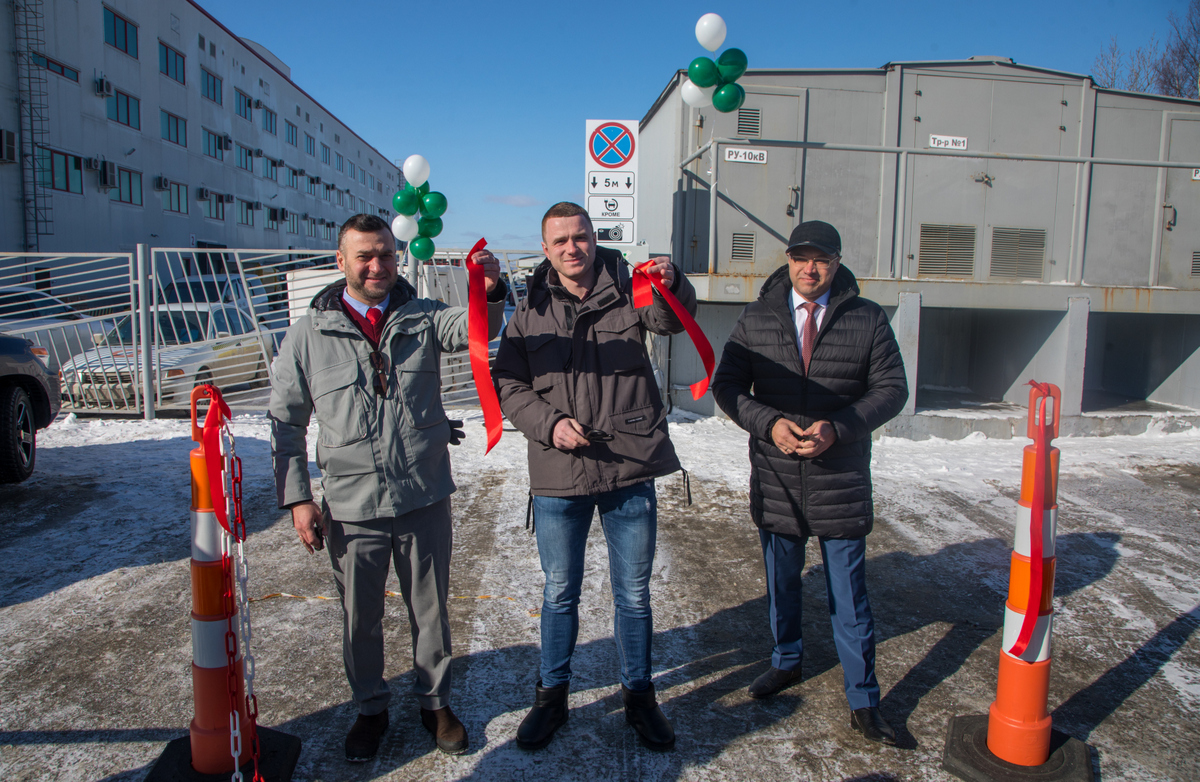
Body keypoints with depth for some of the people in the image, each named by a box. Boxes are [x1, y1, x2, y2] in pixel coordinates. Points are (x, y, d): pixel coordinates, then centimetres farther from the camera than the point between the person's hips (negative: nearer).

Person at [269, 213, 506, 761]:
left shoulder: (422, 317, 0)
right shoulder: (308, 334, -2)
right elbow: (285, 421, 3)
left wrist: (489, 292, -43)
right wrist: (297, 497, -3)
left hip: (425, 500, 1)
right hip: (351, 507, 0)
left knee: (430, 610, 17)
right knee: (360, 619, 17)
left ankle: (434, 701, 39)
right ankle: (371, 709, 40)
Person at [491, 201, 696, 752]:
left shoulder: (629, 292, 0)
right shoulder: (530, 314, 3)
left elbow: (672, 318, -19)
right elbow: (508, 384, 3)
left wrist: (671, 286, -42)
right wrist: (549, 423, -14)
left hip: (631, 470, -1)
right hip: (558, 477, 1)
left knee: (634, 593, 14)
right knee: (559, 593, 16)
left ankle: (638, 695, 34)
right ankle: (552, 694, 36)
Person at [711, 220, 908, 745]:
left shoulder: (867, 319, -2)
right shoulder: (756, 318, 2)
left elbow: (891, 388, -2)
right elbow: (726, 385, 0)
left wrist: (837, 428, -17)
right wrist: (769, 424, -17)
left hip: (842, 479, -2)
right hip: (775, 478, 2)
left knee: (849, 596, 5)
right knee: (781, 580, 19)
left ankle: (863, 703, 20)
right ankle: (786, 661, 42)